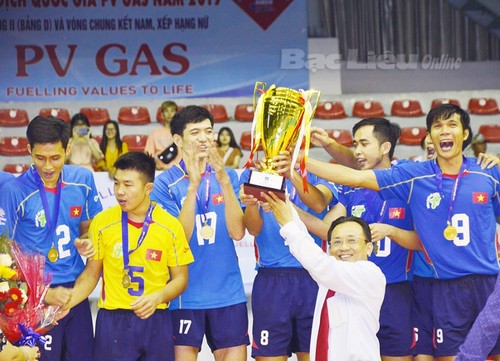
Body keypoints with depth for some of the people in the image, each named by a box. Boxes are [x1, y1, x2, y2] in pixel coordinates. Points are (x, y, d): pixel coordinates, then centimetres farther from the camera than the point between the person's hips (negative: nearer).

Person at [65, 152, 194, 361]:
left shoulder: (170, 226, -3)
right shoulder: (102, 223, -2)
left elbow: (180, 278, 3)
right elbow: (91, 274, 6)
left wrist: (158, 297, -16)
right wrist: (67, 302, -10)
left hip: (155, 321, 0)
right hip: (112, 321, 0)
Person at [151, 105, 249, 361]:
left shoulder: (228, 177, 5)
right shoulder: (165, 183, -3)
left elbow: (238, 232, -7)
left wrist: (224, 181, -18)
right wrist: (193, 186, -21)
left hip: (228, 292, 3)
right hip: (185, 294, -2)